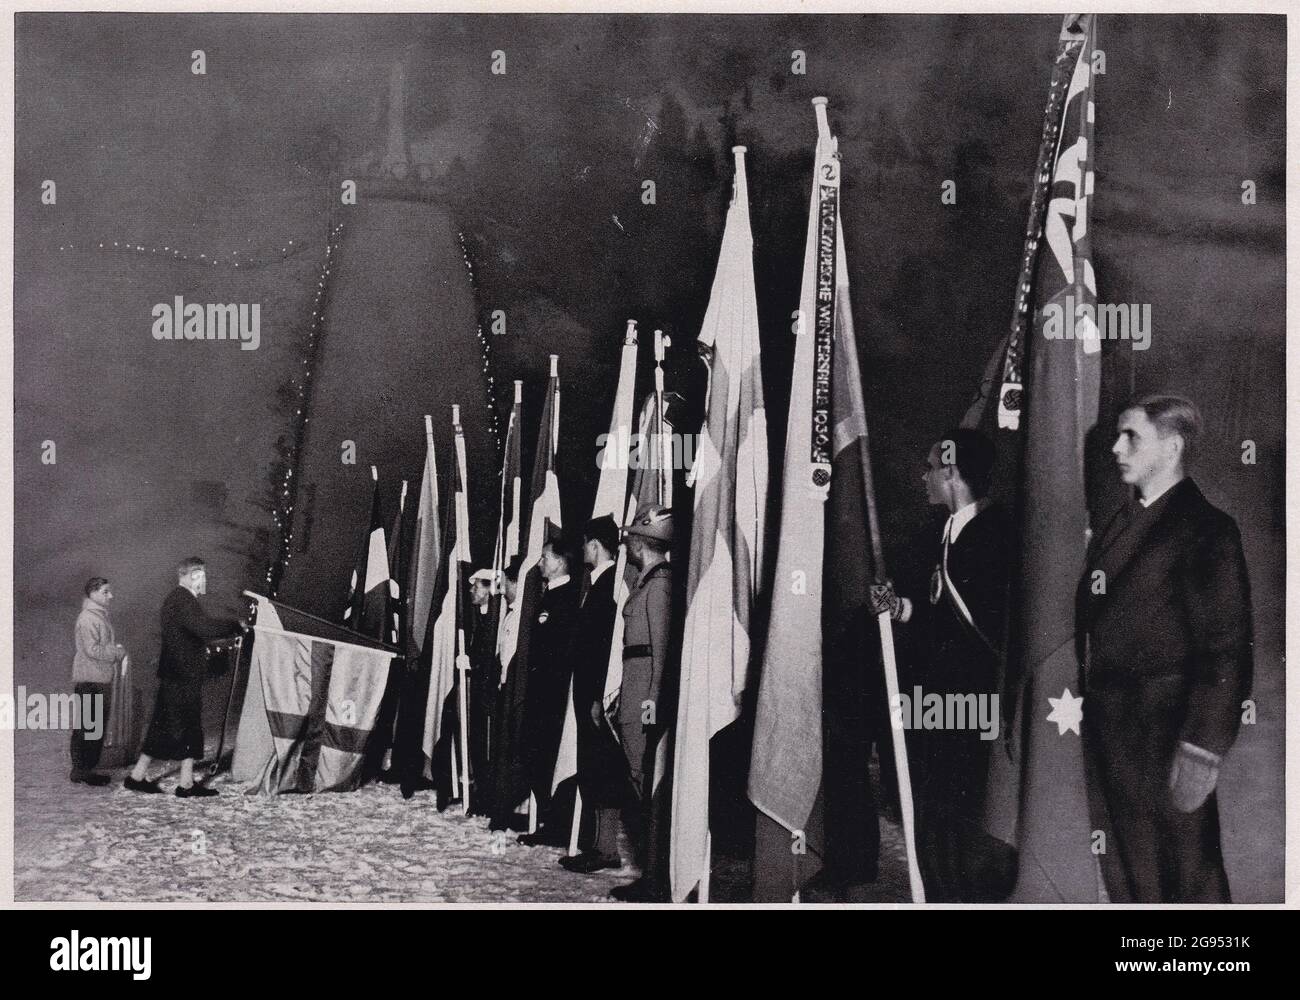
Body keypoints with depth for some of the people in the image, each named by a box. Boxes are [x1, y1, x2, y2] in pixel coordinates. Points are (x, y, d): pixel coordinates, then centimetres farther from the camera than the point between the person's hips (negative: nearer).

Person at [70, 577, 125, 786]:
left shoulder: (101, 616, 18)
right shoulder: (87, 618, -13)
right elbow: (92, 650, -20)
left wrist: (116, 650, 8)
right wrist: (118, 651, -11)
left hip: (102, 681, 10)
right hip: (89, 681, -10)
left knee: (98, 727, 12)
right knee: (86, 728, -7)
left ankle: (89, 769, 19)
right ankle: (80, 771, -4)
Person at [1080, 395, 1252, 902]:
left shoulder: (1204, 529, -11)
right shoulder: (1118, 526, 15)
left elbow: (1226, 649, -16)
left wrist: (1202, 752, -20)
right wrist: (1090, 718, 9)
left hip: (1163, 739, -8)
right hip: (1110, 736, 8)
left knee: (1188, 880, 1)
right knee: (1126, 880, 14)